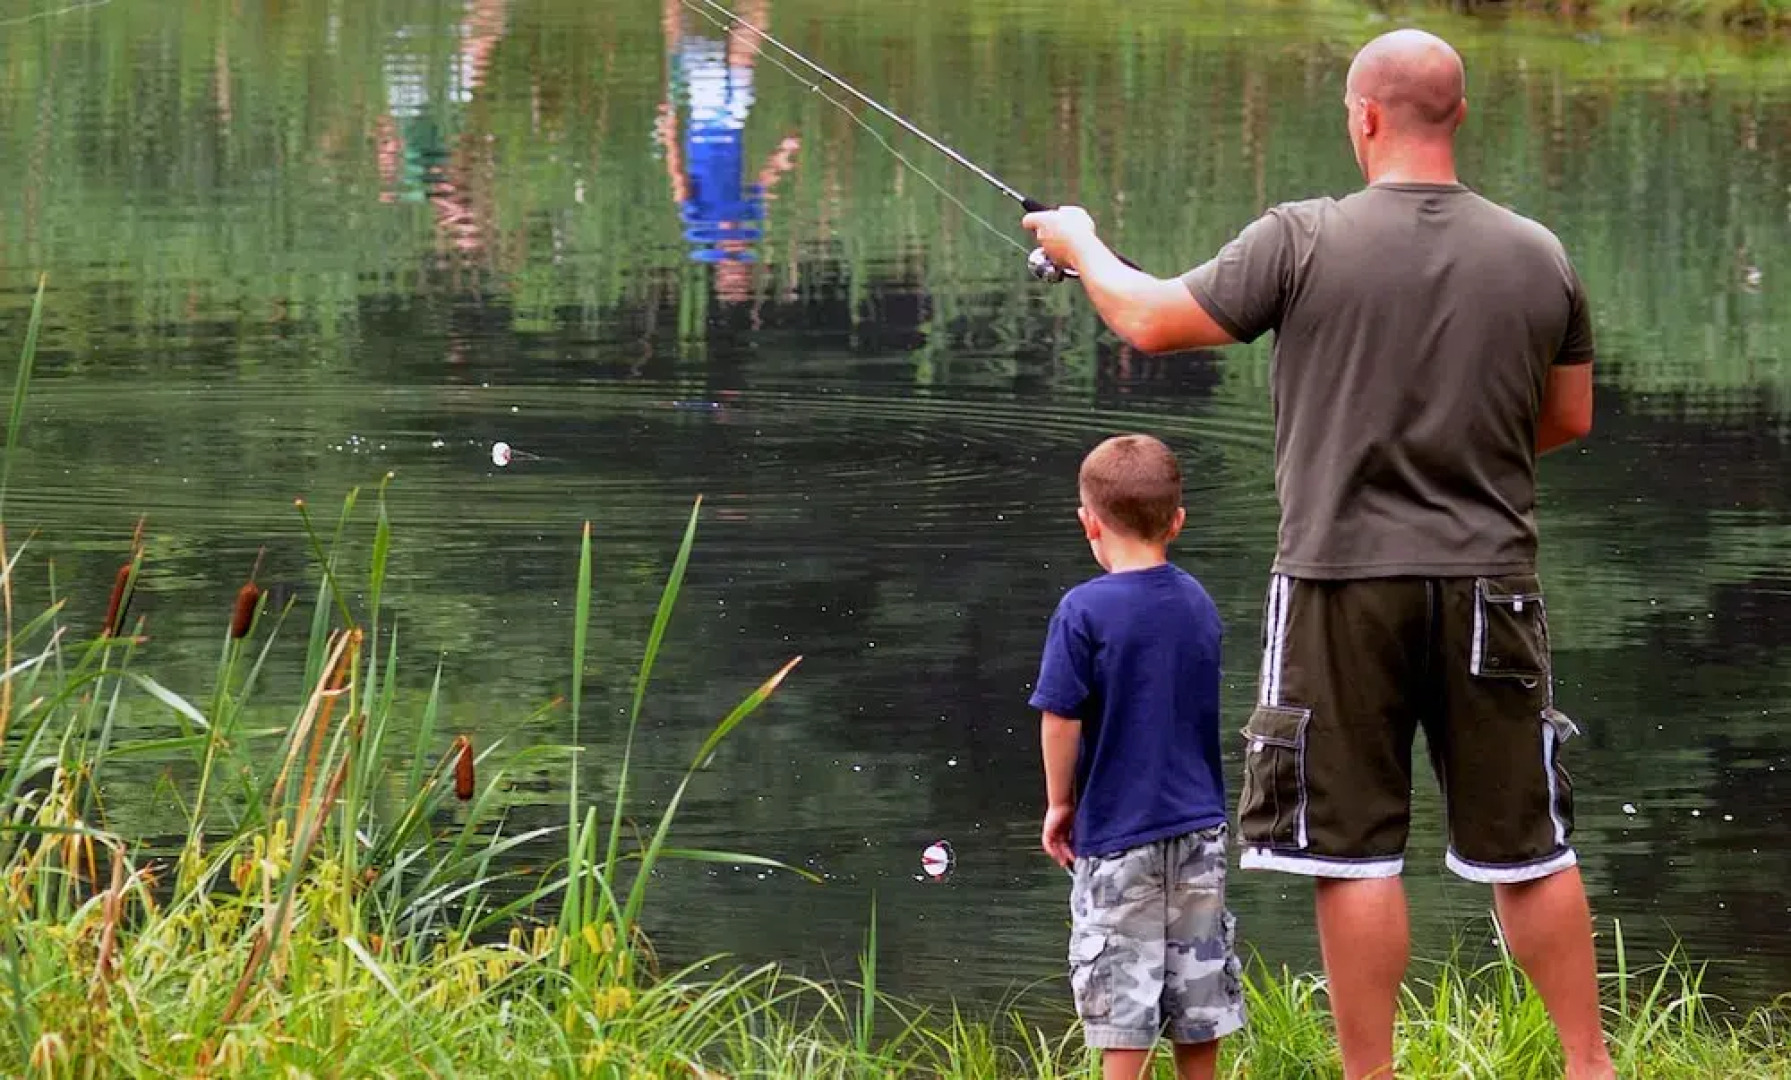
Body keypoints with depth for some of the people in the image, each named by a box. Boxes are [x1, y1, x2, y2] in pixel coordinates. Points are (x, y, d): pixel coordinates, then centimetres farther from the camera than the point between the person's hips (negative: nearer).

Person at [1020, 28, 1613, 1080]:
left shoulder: (1305, 241, -9)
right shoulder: (1540, 258, 1)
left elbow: (1151, 321, 1)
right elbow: (1570, 419, 13)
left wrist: (1080, 247, 20)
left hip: (1343, 579, -3)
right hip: (1490, 585, 3)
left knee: (1355, 850, 3)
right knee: (1528, 848, 10)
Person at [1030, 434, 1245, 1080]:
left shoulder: (1085, 612, -14)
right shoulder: (1197, 603, 5)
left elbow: (1061, 718, -14)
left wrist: (1060, 804, 0)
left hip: (1117, 833, -5)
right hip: (1199, 828, 5)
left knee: (1124, 1009, 0)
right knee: (1199, 998, 12)